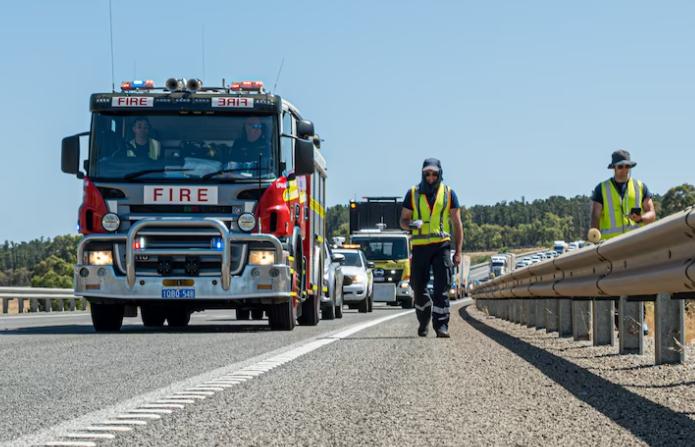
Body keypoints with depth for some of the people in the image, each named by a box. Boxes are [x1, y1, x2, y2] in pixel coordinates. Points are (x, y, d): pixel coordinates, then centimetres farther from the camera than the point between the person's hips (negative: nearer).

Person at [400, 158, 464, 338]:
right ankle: (423, 321, 27)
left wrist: (458, 251, 2)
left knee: (442, 288, -10)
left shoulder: (448, 194, 7)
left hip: (441, 245, -1)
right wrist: (411, 224, -15)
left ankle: (441, 325, -10)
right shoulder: (413, 194, 7)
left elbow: (457, 224, 9)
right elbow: (403, 220, 11)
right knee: (418, 288, 6)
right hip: (420, 247, 1)